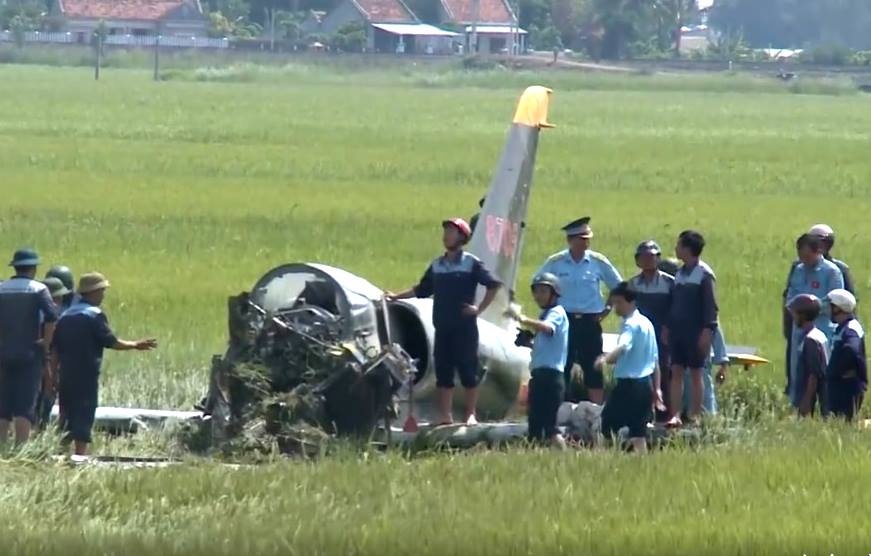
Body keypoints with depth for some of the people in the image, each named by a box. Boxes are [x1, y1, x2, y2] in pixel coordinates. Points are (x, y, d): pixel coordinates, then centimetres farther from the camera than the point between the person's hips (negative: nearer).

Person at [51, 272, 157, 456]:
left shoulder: (66, 315, 12)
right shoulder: (95, 315, -9)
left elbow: (55, 349, 12)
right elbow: (111, 342, -11)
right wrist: (136, 345, 2)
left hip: (66, 376, 6)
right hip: (86, 377, -6)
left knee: (67, 418, 13)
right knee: (84, 418, -5)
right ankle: (80, 454, -9)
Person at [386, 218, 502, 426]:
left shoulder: (471, 263, -3)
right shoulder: (437, 265, 13)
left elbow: (493, 285, -5)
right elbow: (421, 290, 21)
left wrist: (480, 308, -9)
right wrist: (396, 296, 14)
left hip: (465, 327, -5)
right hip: (442, 327, 5)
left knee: (468, 370, -3)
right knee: (443, 371, 4)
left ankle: (471, 414, 2)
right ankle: (445, 416, 8)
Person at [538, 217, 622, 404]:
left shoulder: (598, 262, -1)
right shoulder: (555, 263, -1)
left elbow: (619, 287, 11)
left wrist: (607, 309, 5)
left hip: (590, 321, 0)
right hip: (564, 321, 0)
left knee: (593, 368, 1)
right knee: (562, 368, 2)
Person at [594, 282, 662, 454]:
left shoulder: (631, 324, -13)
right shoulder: (646, 323, 16)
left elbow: (623, 346, -35)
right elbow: (655, 359, 20)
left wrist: (606, 359, -53)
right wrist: (656, 388, 24)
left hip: (629, 383, -9)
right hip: (646, 383, 9)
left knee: (608, 422, -1)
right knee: (638, 431, 10)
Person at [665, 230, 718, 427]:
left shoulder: (704, 274, -8)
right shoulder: (680, 273, 13)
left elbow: (710, 305, -11)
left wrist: (707, 330, -17)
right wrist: (668, 327, 12)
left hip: (696, 331, -6)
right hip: (677, 329, 6)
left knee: (696, 373, 1)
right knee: (676, 372, 0)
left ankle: (695, 416, 6)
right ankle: (675, 415, -3)